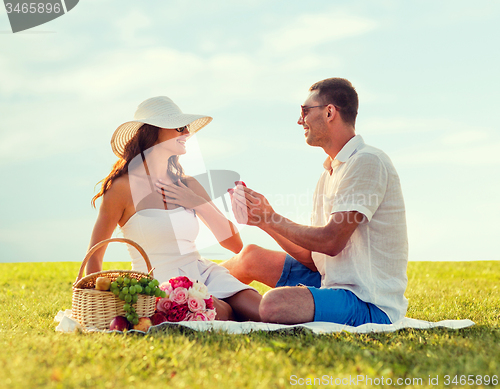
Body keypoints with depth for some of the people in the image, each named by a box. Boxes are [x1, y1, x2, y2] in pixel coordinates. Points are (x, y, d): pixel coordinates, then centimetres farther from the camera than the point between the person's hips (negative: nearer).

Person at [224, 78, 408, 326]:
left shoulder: (367, 162, -15)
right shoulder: (330, 172, 16)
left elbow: (331, 242, -21)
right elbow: (312, 256, 11)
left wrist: (274, 219, -10)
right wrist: (262, 220, 2)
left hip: (371, 304, -9)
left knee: (274, 304, -31)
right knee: (251, 257, 13)